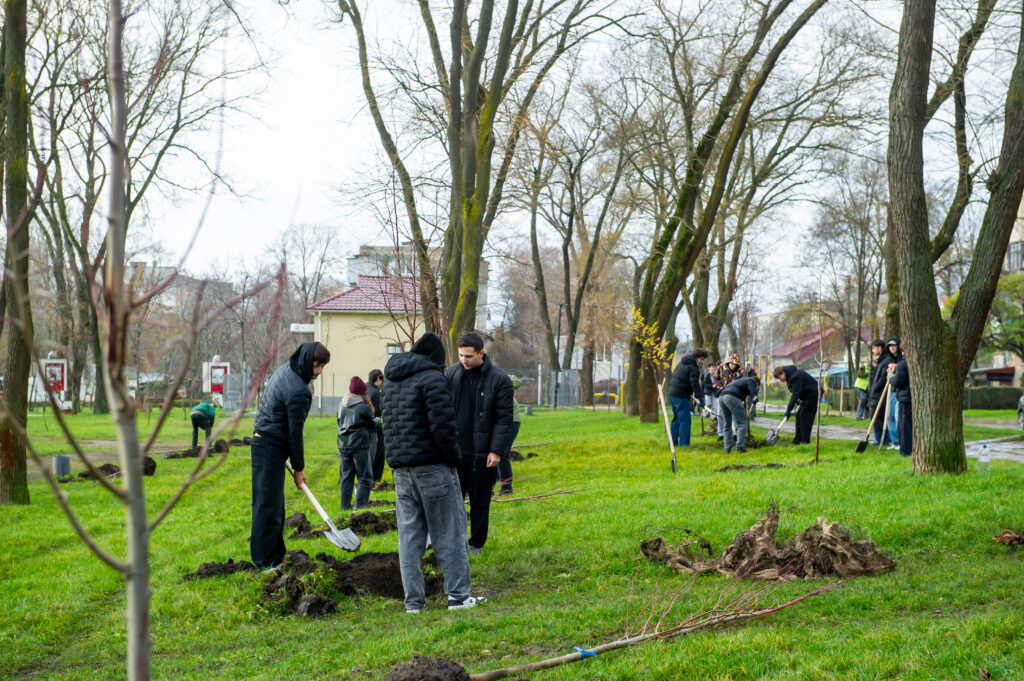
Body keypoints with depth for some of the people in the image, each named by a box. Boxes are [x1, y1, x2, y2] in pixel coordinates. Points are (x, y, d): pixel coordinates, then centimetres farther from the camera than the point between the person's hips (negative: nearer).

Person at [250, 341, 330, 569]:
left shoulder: (286, 370, 8)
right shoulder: (299, 392, -23)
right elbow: (295, 433, -17)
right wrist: (299, 468, -6)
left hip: (263, 438, 10)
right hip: (271, 446, -10)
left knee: (273, 501, 15)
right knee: (269, 503, -6)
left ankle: (275, 553, 24)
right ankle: (265, 560, -3)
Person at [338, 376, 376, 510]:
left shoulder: (341, 404, 4)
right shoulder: (364, 407, -13)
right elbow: (372, 425, -1)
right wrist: (377, 422, 20)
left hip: (343, 446, 5)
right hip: (360, 446, -5)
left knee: (345, 477, 13)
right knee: (364, 477, 4)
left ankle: (345, 507, 15)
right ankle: (360, 506, -3)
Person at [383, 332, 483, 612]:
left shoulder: (390, 381, 16)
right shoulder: (431, 377, -10)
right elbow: (442, 423, -17)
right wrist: (453, 457, -7)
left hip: (400, 468, 7)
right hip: (432, 466, -7)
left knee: (409, 533, 9)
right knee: (449, 531, 1)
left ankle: (413, 599, 9)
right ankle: (458, 595, 3)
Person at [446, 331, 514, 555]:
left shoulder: (499, 380, -7)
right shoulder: (452, 373, 3)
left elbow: (504, 419, -7)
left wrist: (497, 450, -14)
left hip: (481, 453, -3)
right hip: (454, 450, 3)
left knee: (479, 501, 9)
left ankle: (476, 544, 23)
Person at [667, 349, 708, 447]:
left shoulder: (682, 362, 15)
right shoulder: (693, 368, -14)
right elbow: (695, 384, -22)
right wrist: (700, 399, -23)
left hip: (672, 393, 10)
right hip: (680, 396, -10)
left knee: (676, 418, 18)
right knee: (685, 420, -6)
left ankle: (673, 441, 23)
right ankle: (683, 443, -7)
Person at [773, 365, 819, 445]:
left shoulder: (795, 376, -25)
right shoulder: (791, 375, 8)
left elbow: (796, 394, -28)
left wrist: (789, 410, -27)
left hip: (813, 395, -11)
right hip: (807, 396, 11)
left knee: (804, 416, -11)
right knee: (799, 415, 9)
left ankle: (805, 440, -8)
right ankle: (798, 439, 12)